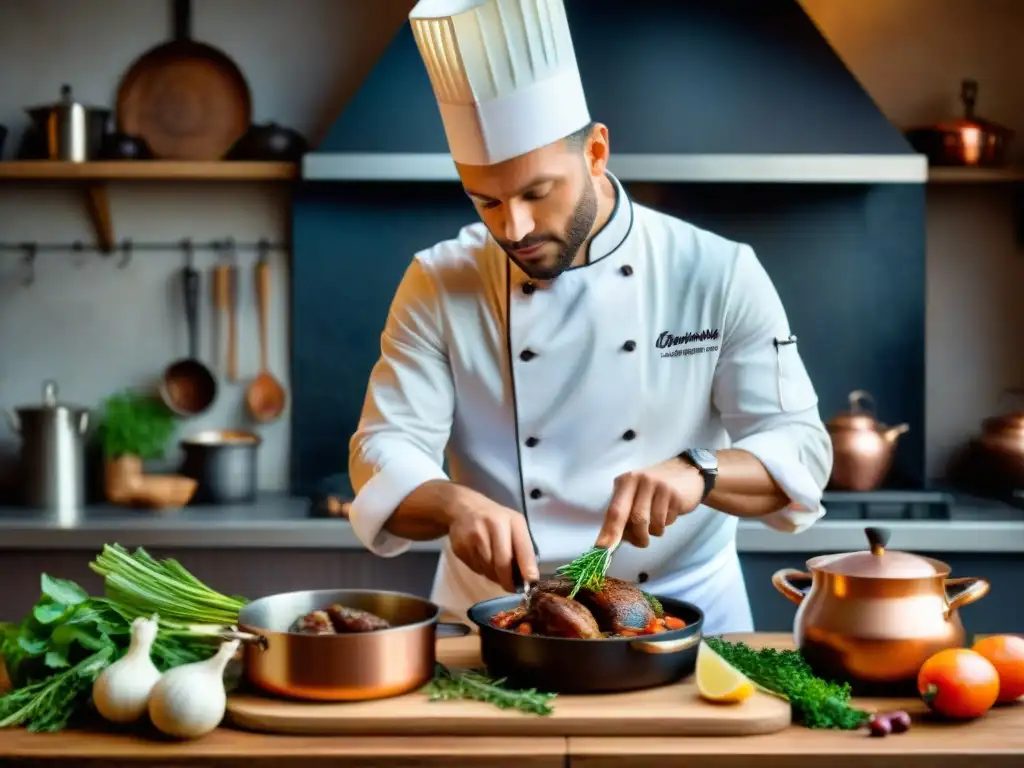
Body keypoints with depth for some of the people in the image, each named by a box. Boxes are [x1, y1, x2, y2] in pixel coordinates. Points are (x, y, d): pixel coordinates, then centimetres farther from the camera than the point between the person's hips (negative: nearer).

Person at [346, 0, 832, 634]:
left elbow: (799, 449, -5)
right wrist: (455, 505, -29)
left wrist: (697, 473, -26)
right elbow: (386, 451, -7)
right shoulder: (438, 287, -3)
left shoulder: (718, 275, -5)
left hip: (684, 607, 0)